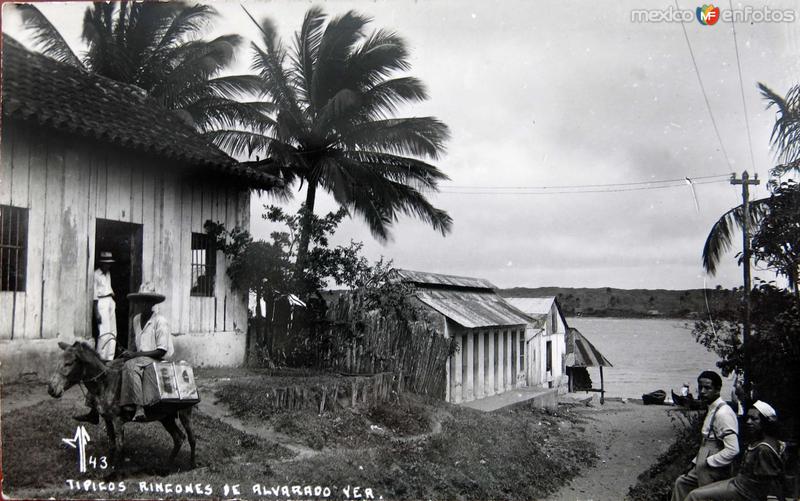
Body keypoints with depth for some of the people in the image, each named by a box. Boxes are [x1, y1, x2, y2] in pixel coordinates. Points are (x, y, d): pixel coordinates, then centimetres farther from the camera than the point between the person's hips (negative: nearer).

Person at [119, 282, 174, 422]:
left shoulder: (160, 321, -10)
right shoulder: (136, 319, 13)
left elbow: (161, 351, -14)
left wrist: (136, 354, -19)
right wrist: (130, 352, 4)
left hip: (157, 359, -7)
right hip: (139, 357, 7)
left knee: (130, 365, -34)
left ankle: (139, 408, -42)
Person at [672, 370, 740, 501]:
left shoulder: (723, 413, -22)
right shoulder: (711, 410, 7)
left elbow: (732, 449, -27)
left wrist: (708, 462, -19)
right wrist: (696, 461, 12)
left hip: (714, 473, -9)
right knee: (681, 482, 21)